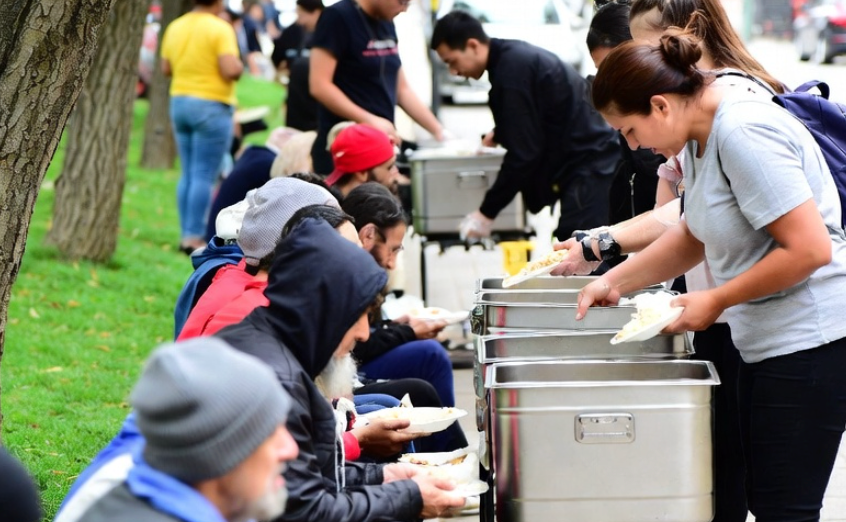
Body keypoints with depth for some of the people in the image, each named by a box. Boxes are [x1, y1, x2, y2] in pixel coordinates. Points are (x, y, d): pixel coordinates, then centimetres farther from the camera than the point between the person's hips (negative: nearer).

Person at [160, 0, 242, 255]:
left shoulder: (175, 27, 7)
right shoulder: (220, 29, -13)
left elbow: (166, 68, 14)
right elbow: (231, 70, -20)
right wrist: (240, 65, 0)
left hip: (179, 102, 7)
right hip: (211, 106, -7)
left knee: (187, 174, 12)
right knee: (204, 176, -5)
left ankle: (186, 234, 12)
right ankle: (194, 237, -8)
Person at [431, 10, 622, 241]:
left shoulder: (512, 69, -18)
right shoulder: (516, 55, 11)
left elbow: (523, 153, -19)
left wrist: (487, 212, -13)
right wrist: (499, 134, 34)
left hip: (589, 171, -10)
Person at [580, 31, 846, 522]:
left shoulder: (744, 134, -20)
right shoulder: (702, 137, 10)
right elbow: (694, 236, 24)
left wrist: (715, 302, -14)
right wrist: (614, 282, 15)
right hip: (766, 342, 10)